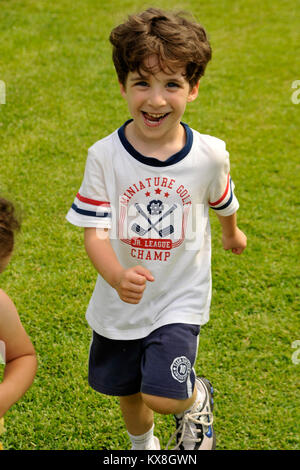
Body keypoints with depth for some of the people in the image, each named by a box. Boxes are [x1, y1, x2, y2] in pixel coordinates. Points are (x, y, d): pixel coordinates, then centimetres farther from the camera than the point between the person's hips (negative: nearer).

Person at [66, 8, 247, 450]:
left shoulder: (210, 155, -14)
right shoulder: (105, 155, -17)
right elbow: (95, 231, -19)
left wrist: (232, 234, 28)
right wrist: (117, 276, -39)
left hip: (180, 300, -2)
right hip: (119, 302, 2)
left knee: (164, 397, -18)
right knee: (128, 394, 21)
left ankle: (198, 399, 19)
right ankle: (143, 444, 55)